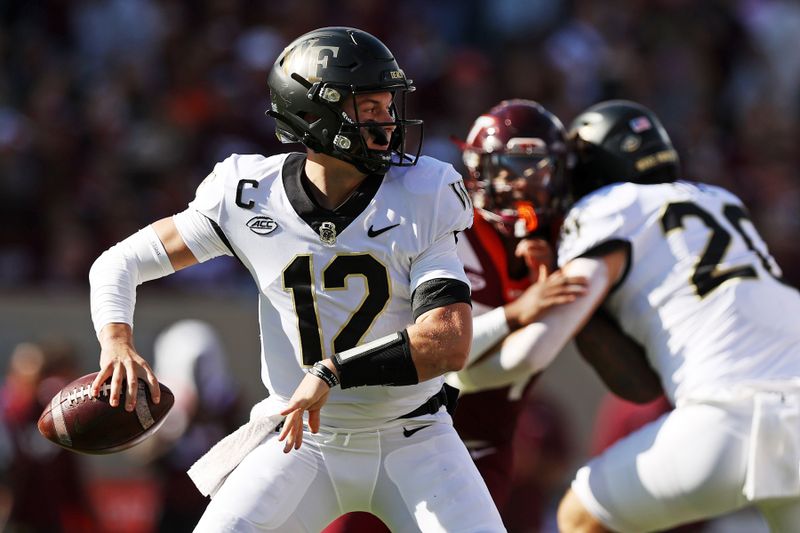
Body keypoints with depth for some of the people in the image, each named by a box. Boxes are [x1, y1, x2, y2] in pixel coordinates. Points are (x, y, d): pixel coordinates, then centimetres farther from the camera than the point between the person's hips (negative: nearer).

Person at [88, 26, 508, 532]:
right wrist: (117, 340, -21)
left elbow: (450, 343, -22)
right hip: (300, 439, 1)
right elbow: (121, 262, -1)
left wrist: (333, 372, -29)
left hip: (410, 445, 0)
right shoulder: (250, 197, -9)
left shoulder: (420, 201, -13)